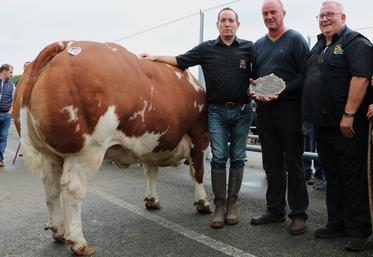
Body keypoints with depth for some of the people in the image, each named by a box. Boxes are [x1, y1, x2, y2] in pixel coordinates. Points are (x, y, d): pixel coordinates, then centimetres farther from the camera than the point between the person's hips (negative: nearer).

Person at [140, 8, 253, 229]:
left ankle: (232, 204, 18)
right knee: (219, 158, -1)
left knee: (238, 158, 7)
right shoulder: (207, 49, 4)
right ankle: (219, 205, 9)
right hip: (216, 111, 0)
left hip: (242, 111, 1)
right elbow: (180, 61, 5)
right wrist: (155, 57, -1)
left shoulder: (249, 48, 4)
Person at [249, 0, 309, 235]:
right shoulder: (258, 45, 17)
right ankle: (275, 210, 22)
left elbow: (305, 75, -9)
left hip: (289, 108, -5)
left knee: (293, 163, 0)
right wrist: (253, 90, -1)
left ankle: (299, 214, 9)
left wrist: (282, 91, -19)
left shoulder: (295, 39, 0)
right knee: (272, 163, 11)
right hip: (264, 109, 6)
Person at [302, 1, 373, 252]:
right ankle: (337, 223, 26)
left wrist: (349, 114, -24)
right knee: (332, 175, 14)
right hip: (323, 124, 9)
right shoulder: (319, 46, 20)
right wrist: (310, 116, 19)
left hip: (347, 125, -8)